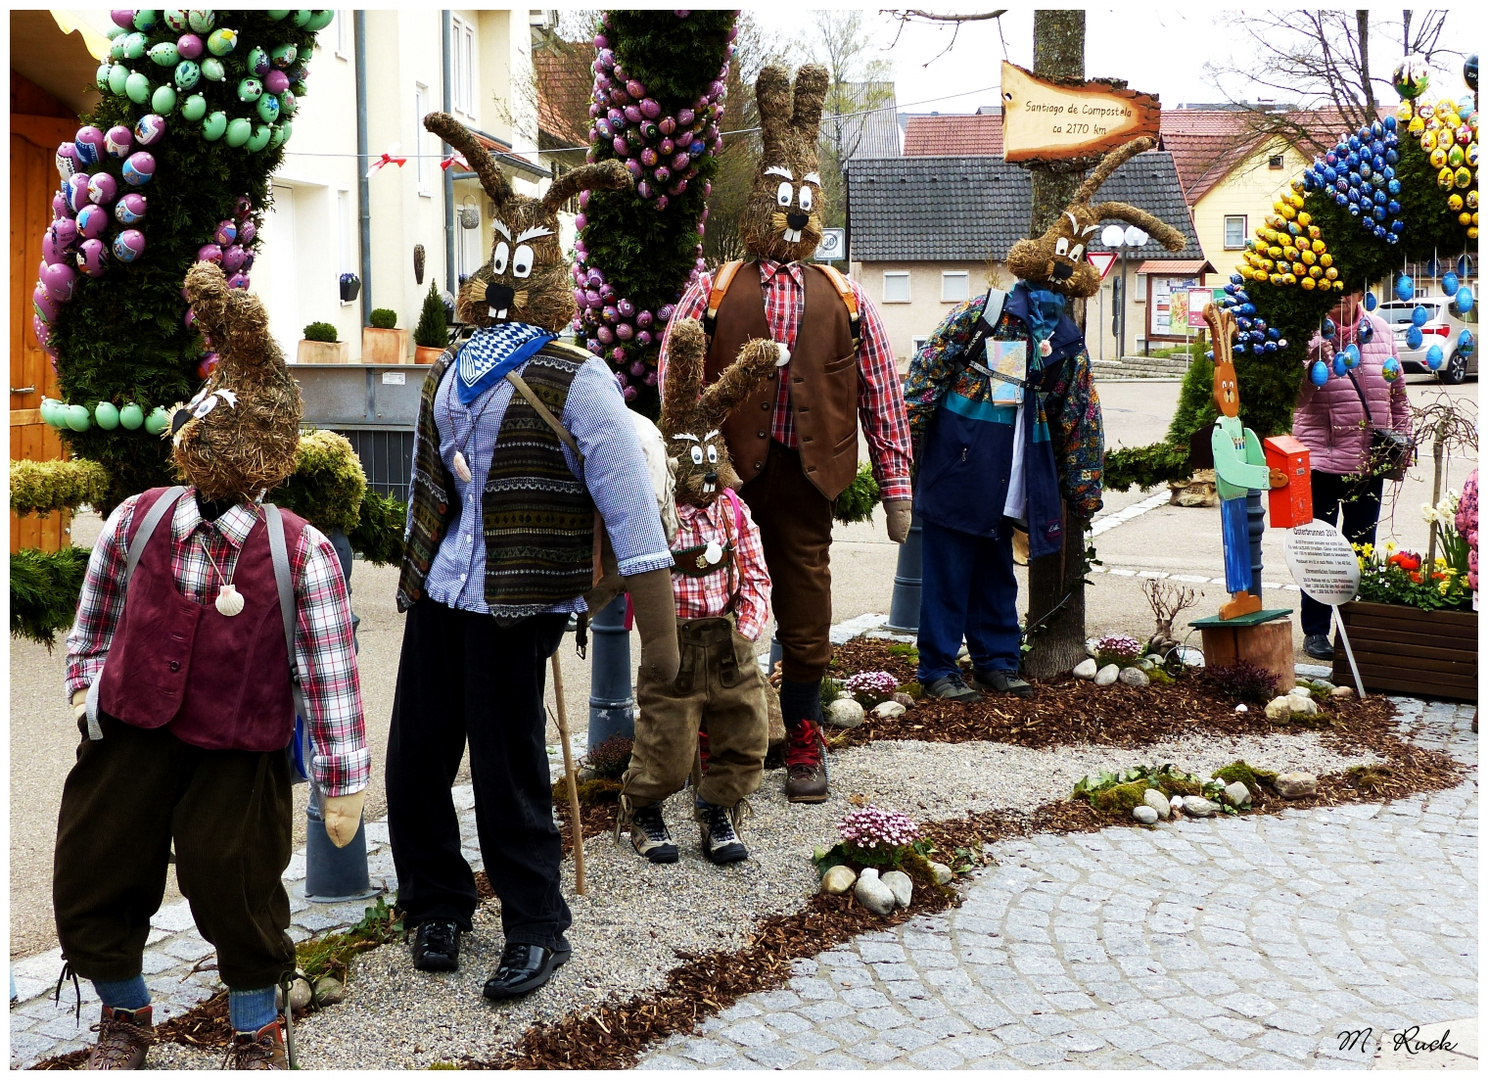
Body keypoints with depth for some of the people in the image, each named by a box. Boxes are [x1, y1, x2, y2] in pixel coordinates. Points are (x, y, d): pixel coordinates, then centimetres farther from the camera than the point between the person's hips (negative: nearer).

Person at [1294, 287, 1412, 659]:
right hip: (1320, 460, -4)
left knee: (1362, 548, 12)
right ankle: (1315, 631, 15)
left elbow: (1398, 394, 13)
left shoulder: (1381, 331, 5)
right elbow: (1297, 397, -18)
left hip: (1370, 461, 4)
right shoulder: (1309, 335, -9)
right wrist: (1314, 359, -32)